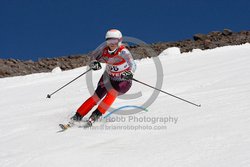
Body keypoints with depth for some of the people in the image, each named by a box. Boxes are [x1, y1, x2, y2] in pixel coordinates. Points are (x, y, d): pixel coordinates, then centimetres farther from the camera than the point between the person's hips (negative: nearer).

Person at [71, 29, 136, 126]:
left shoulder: (123, 52, -26)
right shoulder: (104, 50, -14)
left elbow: (132, 65, -37)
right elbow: (93, 59, -6)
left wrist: (129, 73, -59)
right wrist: (94, 64, -30)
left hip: (123, 81, -3)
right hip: (108, 77, 3)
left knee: (112, 92, -31)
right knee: (97, 97, -14)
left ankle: (97, 114, -26)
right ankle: (78, 116, -9)